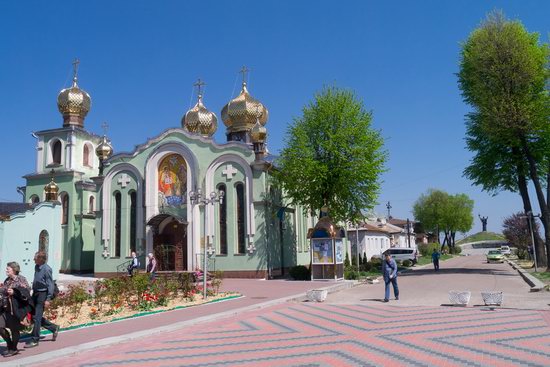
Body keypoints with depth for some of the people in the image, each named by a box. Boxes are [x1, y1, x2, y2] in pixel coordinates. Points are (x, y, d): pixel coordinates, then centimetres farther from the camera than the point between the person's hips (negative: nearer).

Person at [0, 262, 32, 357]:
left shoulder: (20, 279, -10)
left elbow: (26, 291, -20)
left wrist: (14, 292, -30)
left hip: (17, 309, -7)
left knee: (14, 329, 2)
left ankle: (13, 349, 20)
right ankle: (10, 346, 20)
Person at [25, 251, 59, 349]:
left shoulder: (46, 269, -18)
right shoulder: (36, 267, 7)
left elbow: (50, 285, -17)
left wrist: (48, 299, -19)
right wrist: (33, 291, 19)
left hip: (42, 294, -9)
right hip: (35, 293, 9)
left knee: (37, 317, -4)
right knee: (35, 316, 13)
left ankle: (34, 340, 7)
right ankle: (54, 328, 27)